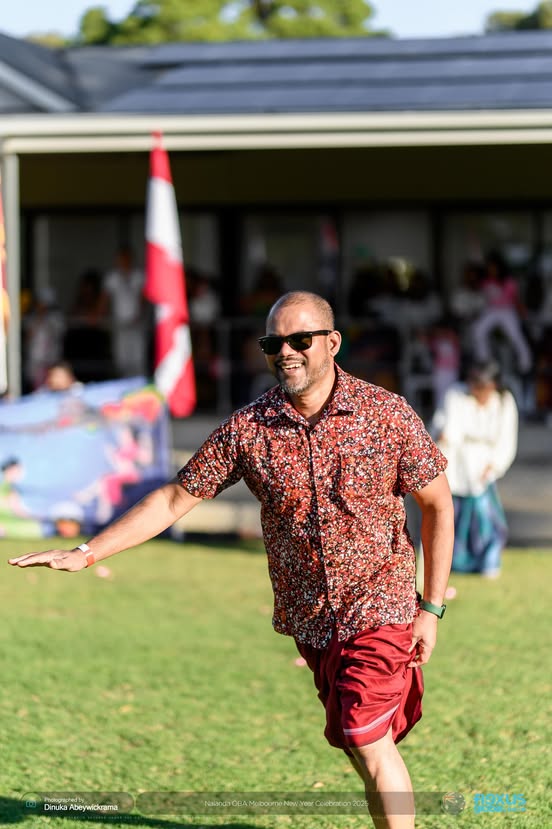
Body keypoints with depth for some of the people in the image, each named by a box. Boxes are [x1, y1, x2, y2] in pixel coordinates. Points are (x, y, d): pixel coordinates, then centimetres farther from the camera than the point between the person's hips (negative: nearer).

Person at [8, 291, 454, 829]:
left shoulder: (387, 414, -10)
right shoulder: (247, 429, -6)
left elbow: (437, 504, -2)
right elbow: (176, 498, 0)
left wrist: (431, 607, -4)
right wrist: (86, 553, -7)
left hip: (377, 606, -4)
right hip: (308, 618, 4)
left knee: (367, 741, -16)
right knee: (353, 742, 11)